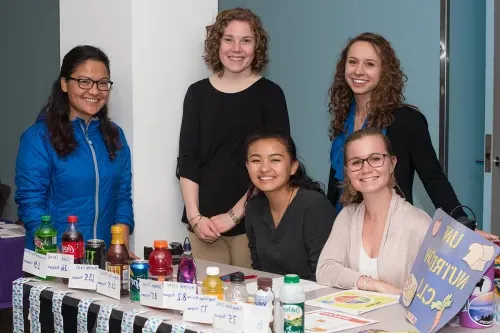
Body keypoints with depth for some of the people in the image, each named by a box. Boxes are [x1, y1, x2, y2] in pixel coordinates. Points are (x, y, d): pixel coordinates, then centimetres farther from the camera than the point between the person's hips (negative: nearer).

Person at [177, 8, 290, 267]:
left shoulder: (270, 94, 0)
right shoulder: (198, 93, 8)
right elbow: (187, 160, 5)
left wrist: (236, 214, -11)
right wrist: (194, 216, -6)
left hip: (252, 220, -2)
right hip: (204, 220, 2)